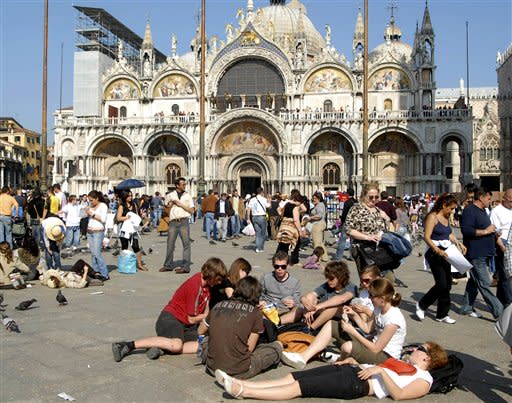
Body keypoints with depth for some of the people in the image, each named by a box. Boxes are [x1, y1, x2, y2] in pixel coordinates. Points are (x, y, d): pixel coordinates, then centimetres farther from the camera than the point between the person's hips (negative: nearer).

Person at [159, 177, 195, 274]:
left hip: (184, 221, -1)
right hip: (173, 222, 1)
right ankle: (168, 265, 18)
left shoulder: (188, 196, 9)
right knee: (170, 244, 6)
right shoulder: (170, 195, 11)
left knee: (186, 244, -4)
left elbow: (192, 211, 3)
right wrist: (170, 203, -4)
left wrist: (181, 204, -6)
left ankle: (186, 267, -1)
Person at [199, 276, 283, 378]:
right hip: (239, 371, -3)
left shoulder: (218, 306, 3)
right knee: (277, 346, 9)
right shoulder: (255, 312, -7)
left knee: (205, 340, 32)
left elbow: (200, 331, 17)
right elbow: (250, 348, -6)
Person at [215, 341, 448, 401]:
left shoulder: (423, 380, 4)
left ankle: (243, 391, -23)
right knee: (292, 377, -8)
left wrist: (380, 370, -17)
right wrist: (355, 362, 17)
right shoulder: (402, 363, 30)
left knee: (297, 387, -19)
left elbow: (398, 394, -14)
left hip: (358, 385, -8)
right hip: (352, 371, 8)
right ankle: (241, 384, -13)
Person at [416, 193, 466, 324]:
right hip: (434, 253, -8)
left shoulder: (446, 217, 14)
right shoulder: (432, 217, -12)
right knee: (441, 284, -12)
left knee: (447, 284, 8)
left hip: (445, 253, 9)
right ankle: (421, 305, 9)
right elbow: (427, 237, -18)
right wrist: (437, 250, -29)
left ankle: (442, 314, 18)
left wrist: (459, 243, 4)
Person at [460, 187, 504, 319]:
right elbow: (466, 230, -23)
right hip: (475, 253, -10)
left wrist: (493, 232, 14)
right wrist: (485, 231, -18)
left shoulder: (482, 211, 19)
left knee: (474, 281, 14)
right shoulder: (470, 210, -13)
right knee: (484, 284, -7)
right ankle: (498, 311, -7)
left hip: (483, 253, 10)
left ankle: (467, 308, 22)